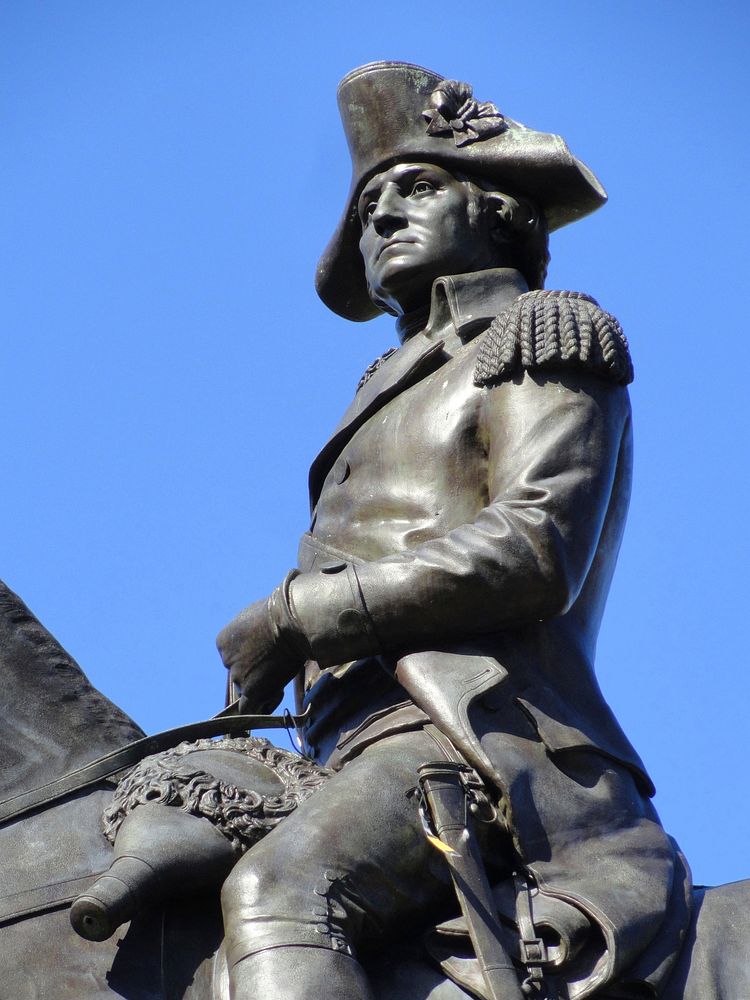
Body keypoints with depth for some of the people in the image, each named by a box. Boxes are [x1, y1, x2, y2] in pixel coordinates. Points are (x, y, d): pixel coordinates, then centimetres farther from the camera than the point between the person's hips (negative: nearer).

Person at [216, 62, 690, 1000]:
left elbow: (537, 551, -9)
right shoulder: (396, 390, 32)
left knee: (275, 888, -35)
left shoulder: (544, 333, 9)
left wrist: (297, 611, -9)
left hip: (481, 722, -9)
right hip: (366, 742, 9)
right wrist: (273, 662, 5)